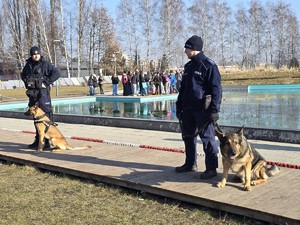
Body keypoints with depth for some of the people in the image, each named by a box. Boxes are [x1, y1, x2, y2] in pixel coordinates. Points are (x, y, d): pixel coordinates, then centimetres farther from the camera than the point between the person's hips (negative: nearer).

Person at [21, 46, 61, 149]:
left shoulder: (45, 64, -5)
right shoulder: (28, 64, 11)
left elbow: (57, 73, -12)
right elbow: (23, 74, 29)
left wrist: (46, 83, -13)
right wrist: (26, 82, 11)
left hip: (43, 92, -6)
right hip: (32, 93, 7)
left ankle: (47, 141, -6)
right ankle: (38, 140, 24)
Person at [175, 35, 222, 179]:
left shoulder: (208, 66, -9)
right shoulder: (189, 66, 16)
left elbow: (216, 89, -13)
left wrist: (214, 110, -18)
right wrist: (179, 106, 19)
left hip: (202, 109, -8)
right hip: (188, 108, 8)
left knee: (207, 138, -3)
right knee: (188, 136, 14)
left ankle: (211, 168, 5)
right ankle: (190, 164, 29)